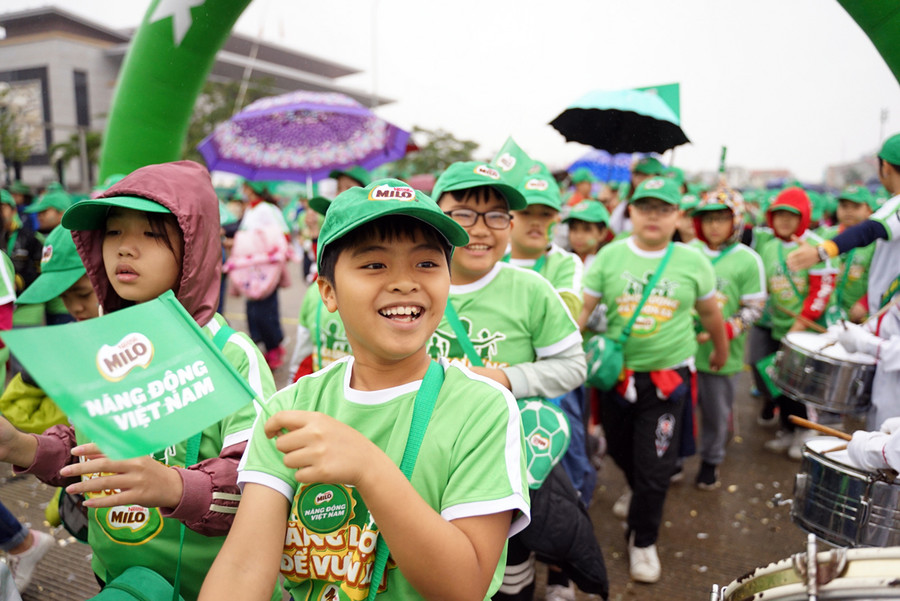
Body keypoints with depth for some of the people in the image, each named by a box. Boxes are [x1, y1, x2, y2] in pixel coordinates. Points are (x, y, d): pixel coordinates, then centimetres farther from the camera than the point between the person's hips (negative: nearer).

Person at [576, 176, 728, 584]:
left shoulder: (692, 262, -3)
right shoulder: (610, 256, -4)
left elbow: (709, 312, 12)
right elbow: (583, 308, -8)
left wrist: (721, 350, 25)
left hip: (669, 373, -1)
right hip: (617, 371, 1)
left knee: (656, 467, 0)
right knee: (621, 449, 20)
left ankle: (643, 540, 24)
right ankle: (638, 492, 54)